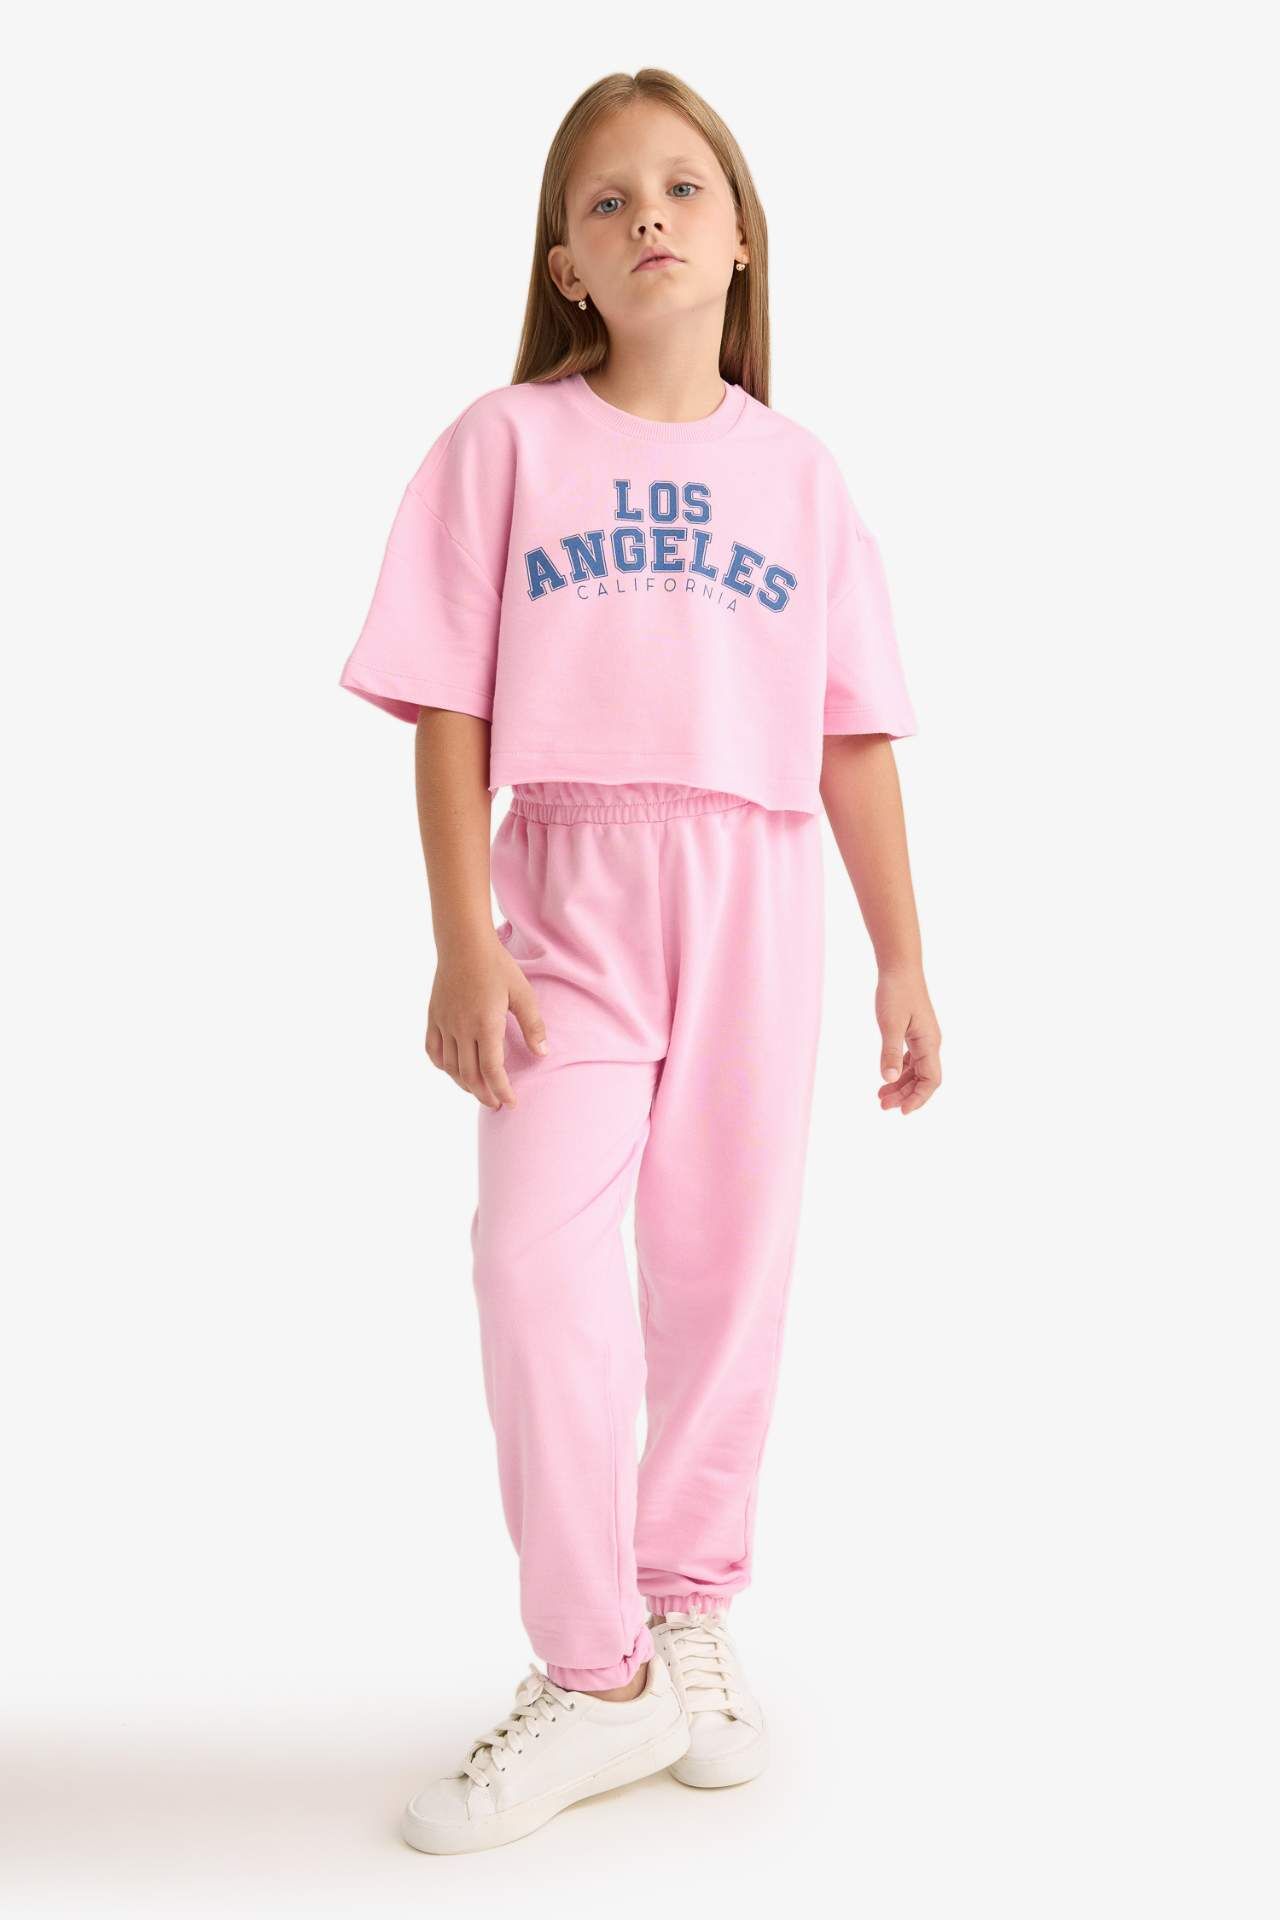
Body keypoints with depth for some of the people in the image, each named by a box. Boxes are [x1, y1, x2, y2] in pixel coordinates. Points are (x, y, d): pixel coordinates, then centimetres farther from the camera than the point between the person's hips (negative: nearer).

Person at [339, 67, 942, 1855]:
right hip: (570, 887, -2)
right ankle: (595, 1676, -1)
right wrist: (462, 940, -9)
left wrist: (903, 961, 8)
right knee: (539, 1260, -15)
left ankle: (690, 1611, 27)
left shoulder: (798, 473, 10)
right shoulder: (505, 443, 4)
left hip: (757, 897, 2)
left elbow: (854, 739, 10)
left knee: (728, 1273, 7)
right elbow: (453, 715, -1)